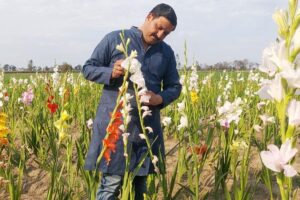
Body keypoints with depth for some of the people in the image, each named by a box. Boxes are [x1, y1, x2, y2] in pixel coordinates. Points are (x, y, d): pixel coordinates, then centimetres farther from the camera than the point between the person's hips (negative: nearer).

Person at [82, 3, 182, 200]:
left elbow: (174, 86, 14)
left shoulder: (167, 53, 13)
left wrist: (160, 99, -8)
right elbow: (88, 68, 2)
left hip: (147, 126, 4)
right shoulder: (115, 39, 0)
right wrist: (111, 73, -18)